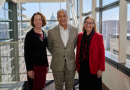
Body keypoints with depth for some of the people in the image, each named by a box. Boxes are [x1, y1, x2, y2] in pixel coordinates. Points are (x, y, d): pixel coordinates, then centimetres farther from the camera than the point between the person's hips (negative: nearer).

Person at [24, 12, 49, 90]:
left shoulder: (44, 34, 8)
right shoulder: (30, 34, -10)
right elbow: (27, 53, -11)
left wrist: (47, 65, 15)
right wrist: (29, 69, -14)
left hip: (43, 65, 6)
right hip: (34, 65, -6)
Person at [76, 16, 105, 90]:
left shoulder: (99, 36, -6)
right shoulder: (80, 36, 5)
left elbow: (102, 53, -7)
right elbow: (78, 52, 10)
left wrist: (100, 69, -11)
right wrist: (77, 65, 8)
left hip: (94, 68, -3)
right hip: (82, 67, 3)